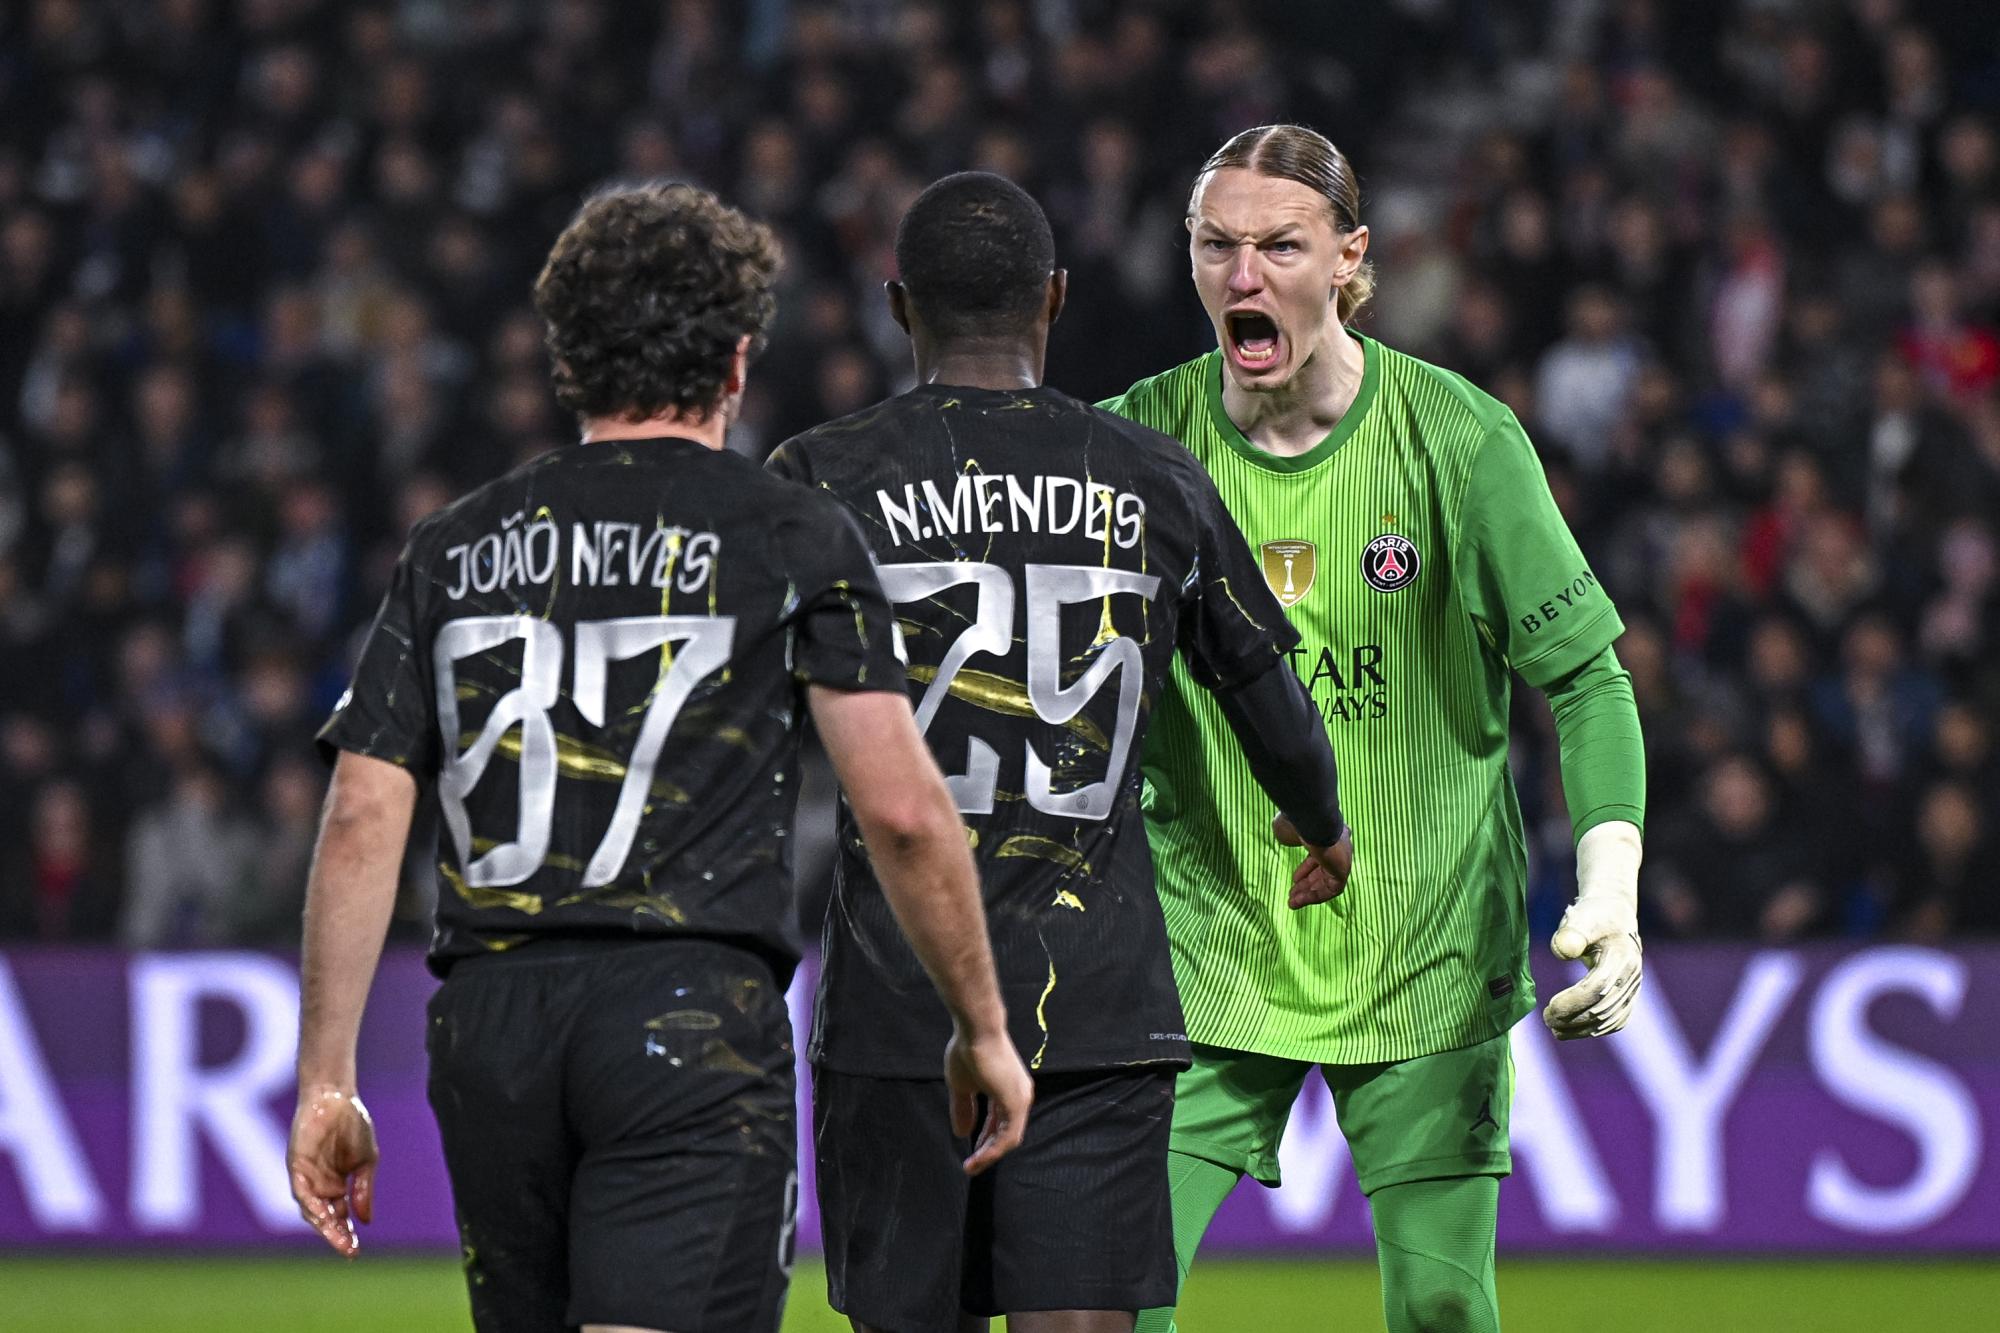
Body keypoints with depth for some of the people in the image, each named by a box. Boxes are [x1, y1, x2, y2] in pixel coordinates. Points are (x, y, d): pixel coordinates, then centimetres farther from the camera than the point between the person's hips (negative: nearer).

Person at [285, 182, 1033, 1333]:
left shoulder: (456, 548, 13)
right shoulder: (794, 537, 3)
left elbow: (362, 822, 8)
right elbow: (904, 812, -4)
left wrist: (327, 1082, 11)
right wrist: (983, 1030, 8)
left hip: (491, 1022, 4)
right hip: (694, 1016, -4)